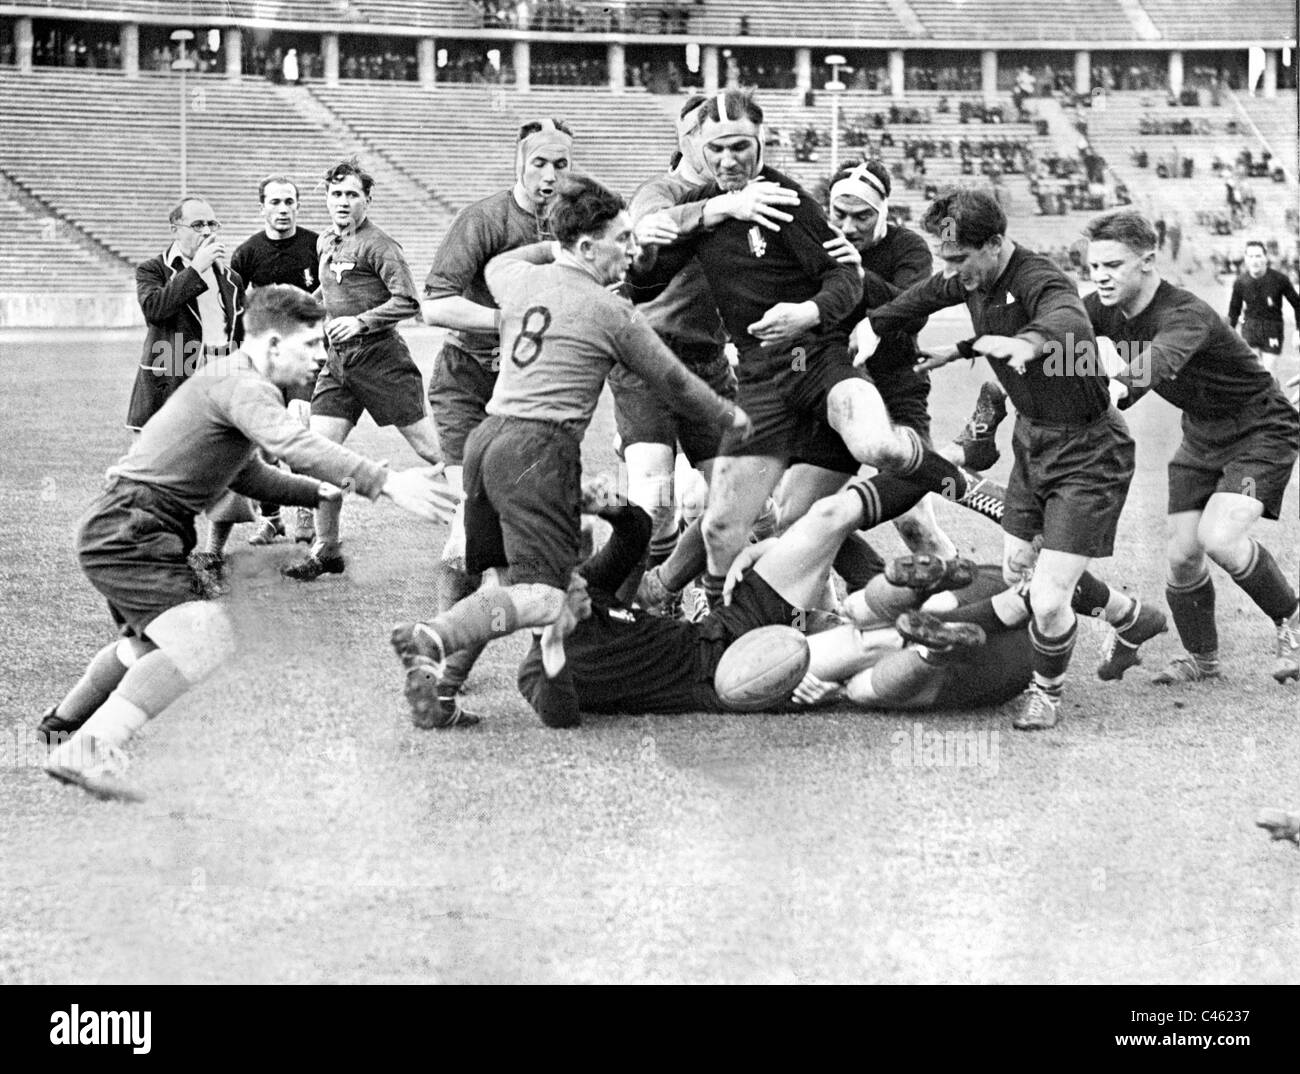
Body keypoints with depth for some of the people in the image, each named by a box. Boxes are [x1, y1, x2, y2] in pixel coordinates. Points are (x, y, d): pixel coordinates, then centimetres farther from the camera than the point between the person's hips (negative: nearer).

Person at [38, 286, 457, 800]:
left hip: (113, 528, 11)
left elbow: (247, 474, 28)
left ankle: (62, 723, 53)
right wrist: (387, 483, -41)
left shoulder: (230, 379, 18)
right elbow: (293, 445, -34)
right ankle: (89, 750, -34)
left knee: (146, 640, 32)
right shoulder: (243, 385, -17)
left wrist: (320, 491, 16)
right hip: (130, 532, -11)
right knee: (206, 644, -26)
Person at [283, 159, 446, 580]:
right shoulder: (324, 244, 15)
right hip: (338, 360, 7)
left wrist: (360, 322, -21)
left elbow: (407, 301, -16)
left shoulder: (377, 244, -10)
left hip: (380, 356, -7)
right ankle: (326, 549, 7)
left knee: (429, 448, -3)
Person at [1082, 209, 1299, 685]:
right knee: (1182, 553, 0)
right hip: (1201, 437, 7)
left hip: (1261, 432, -7)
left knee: (1219, 538, -24)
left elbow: (1161, 359, -53)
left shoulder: (1187, 316, -33)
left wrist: (1121, 386, -71)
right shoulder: (1108, 309, -9)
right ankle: (1201, 658, 23)